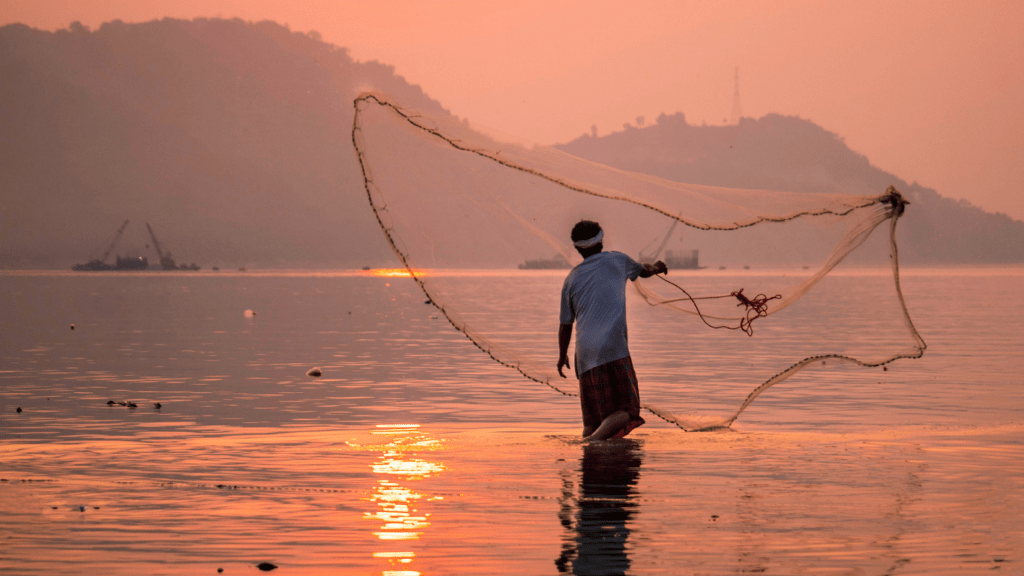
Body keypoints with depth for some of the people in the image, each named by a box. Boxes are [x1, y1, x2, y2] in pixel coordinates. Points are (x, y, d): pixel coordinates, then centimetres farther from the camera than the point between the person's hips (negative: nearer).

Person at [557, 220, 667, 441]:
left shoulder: (571, 279, 15)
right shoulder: (617, 261, 11)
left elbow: (565, 325, 20)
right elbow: (643, 271, 34)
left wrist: (562, 356, 36)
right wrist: (655, 267, 57)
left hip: (585, 356, 3)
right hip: (613, 348, -3)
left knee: (592, 419, 11)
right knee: (626, 411, -4)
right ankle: (595, 439, -29)